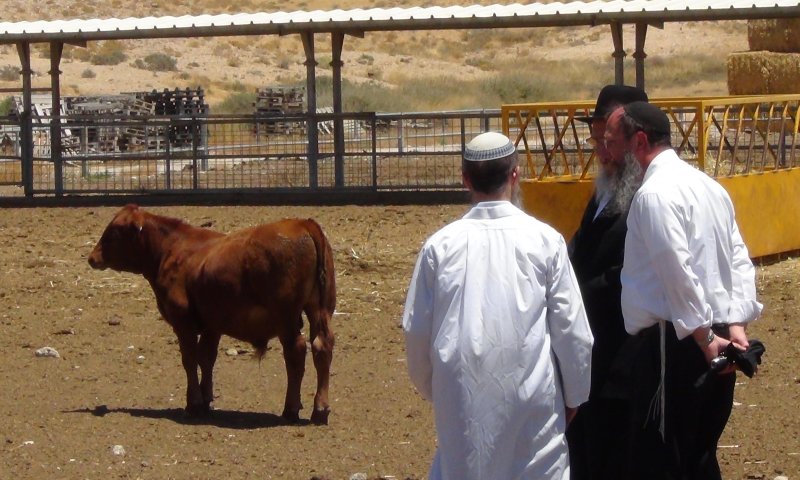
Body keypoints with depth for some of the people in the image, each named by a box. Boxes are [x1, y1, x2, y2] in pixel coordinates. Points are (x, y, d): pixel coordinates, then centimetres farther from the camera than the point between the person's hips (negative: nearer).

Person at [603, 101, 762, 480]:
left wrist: (703, 338, -17)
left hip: (677, 343, -9)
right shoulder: (708, 186, 15)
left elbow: (680, 274, -20)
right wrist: (735, 325, 5)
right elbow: (740, 261, 12)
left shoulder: (655, 194, -14)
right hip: (717, 341, 9)